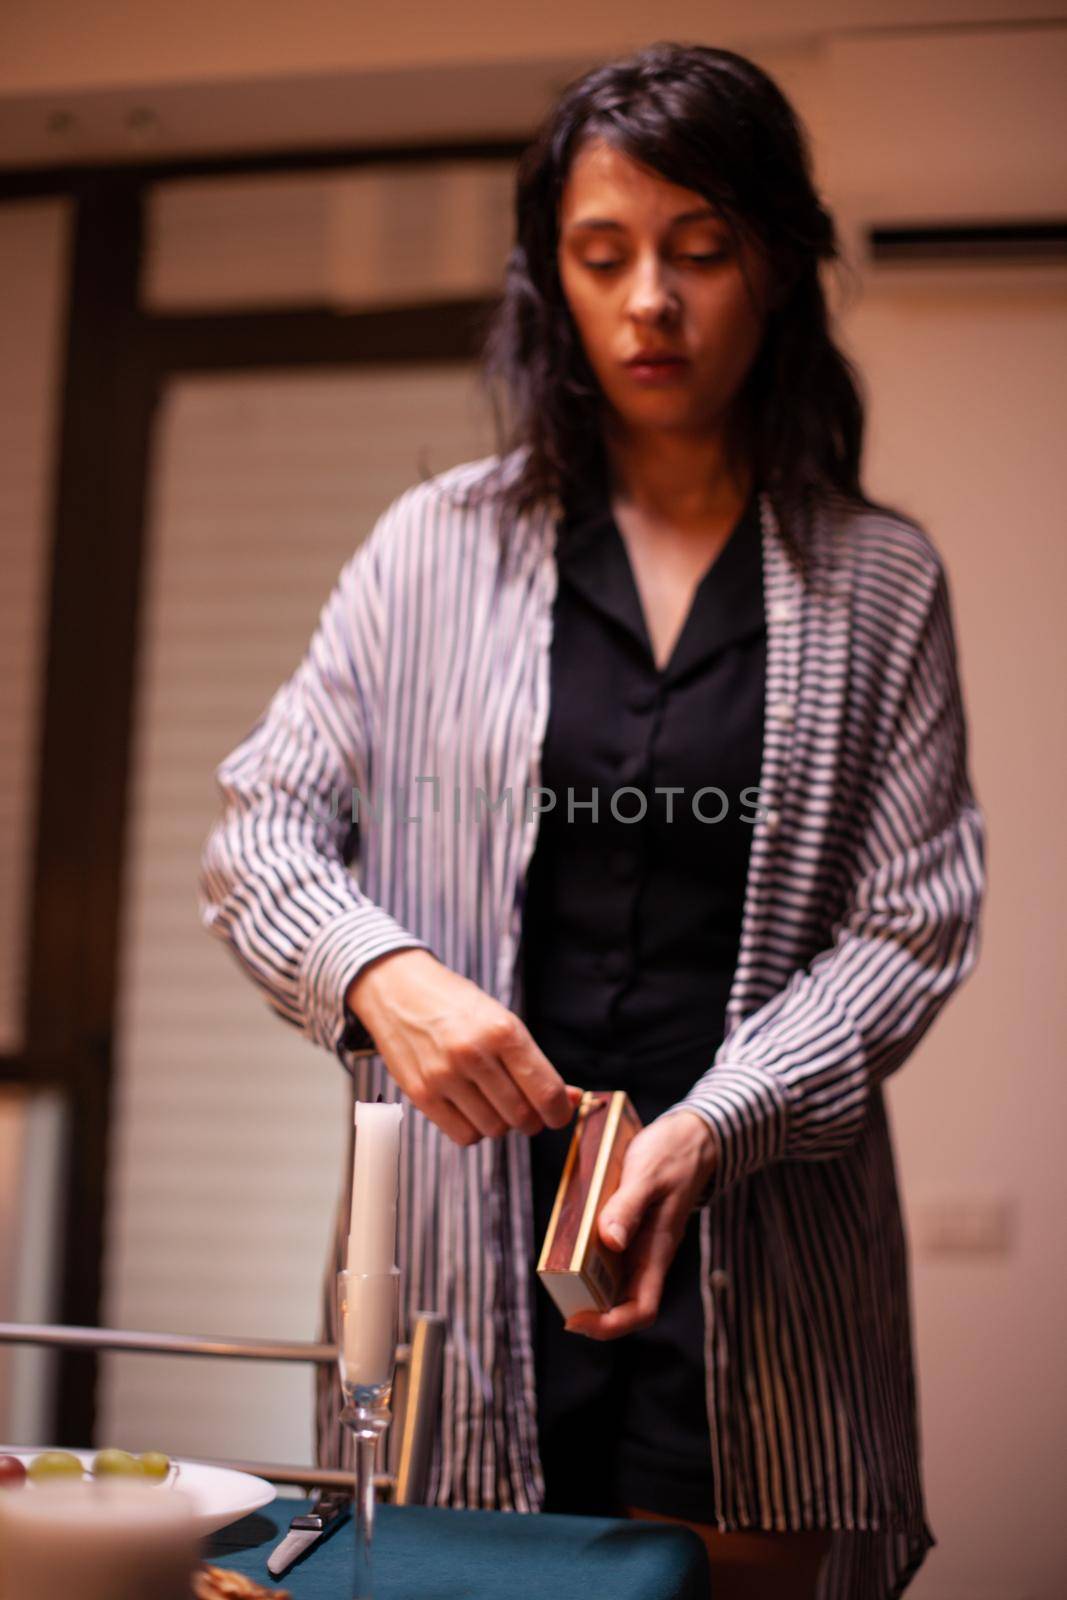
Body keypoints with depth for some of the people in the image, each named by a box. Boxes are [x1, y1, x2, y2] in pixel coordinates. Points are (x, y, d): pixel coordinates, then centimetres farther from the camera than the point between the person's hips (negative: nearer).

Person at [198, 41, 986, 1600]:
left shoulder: (878, 581, 5)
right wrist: (378, 972, -16)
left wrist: (711, 1128, -15)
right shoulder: (441, 545, 6)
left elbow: (912, 919, 0)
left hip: (756, 1247, 0)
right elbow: (258, 829, 5)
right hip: (465, 1227, 0)